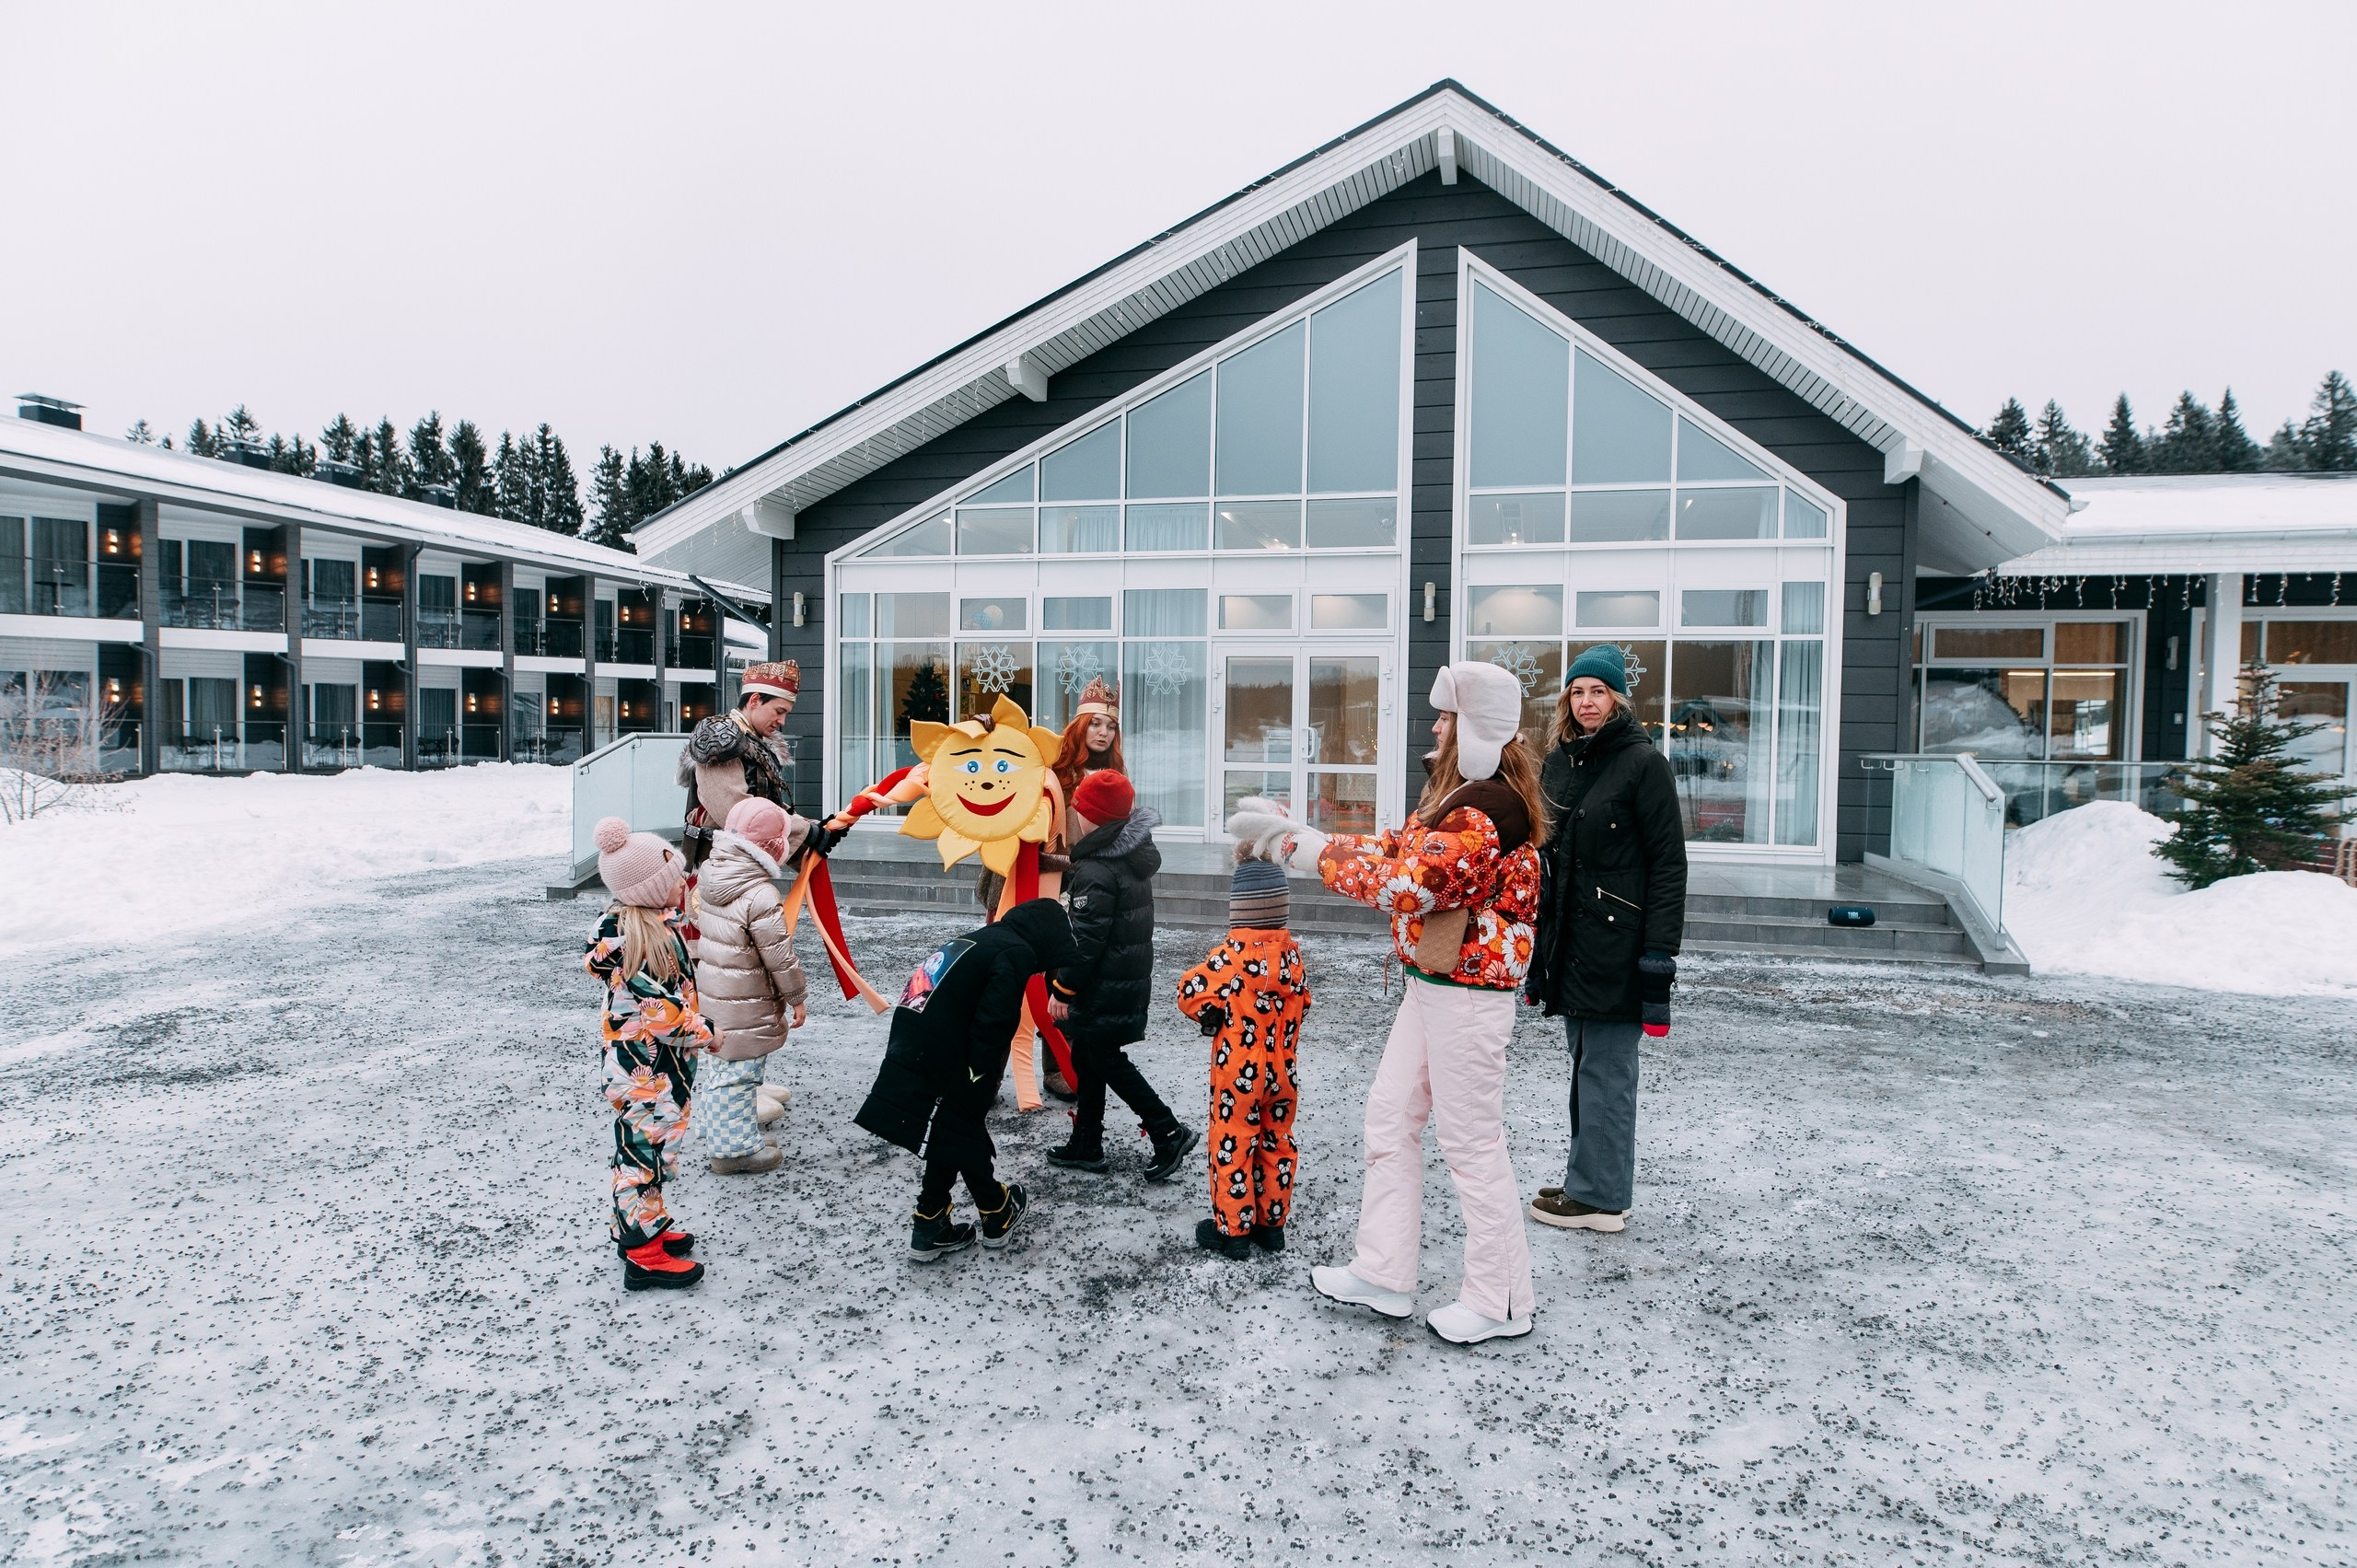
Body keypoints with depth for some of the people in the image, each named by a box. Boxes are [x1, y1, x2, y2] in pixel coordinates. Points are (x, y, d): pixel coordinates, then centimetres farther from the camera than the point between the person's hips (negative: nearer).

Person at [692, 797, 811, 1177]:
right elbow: (779, 955, -19)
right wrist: (797, 997, -4)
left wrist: (804, 827, 25)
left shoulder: (710, 871, 0)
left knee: (719, 1065, 21)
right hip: (745, 1005, -9)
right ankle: (735, 1148, 14)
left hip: (712, 994, 9)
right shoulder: (761, 896, -25)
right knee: (739, 1073, 3)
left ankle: (721, 1134, 36)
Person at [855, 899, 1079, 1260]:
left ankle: (930, 1229, 26)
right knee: (967, 1143, 12)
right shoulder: (1016, 953, -7)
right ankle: (998, 1216, 31)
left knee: (953, 1139, 21)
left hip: (906, 1062, 8)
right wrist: (979, 1084, -6)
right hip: (933, 1072, -8)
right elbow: (992, 1027, -16)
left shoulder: (976, 942, 22)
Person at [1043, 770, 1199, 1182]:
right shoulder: (1133, 858, 7)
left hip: (1103, 989, -9)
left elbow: (1085, 941, -22)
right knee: (1089, 1059, 17)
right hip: (1130, 979, 9)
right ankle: (1086, 1144, 25)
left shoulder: (1096, 873, -22)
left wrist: (1062, 990, -14)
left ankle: (1169, 1133, 3)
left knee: (1105, 1061, 2)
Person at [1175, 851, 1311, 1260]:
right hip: (1282, 1070, 5)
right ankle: (1272, 1223, 27)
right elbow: (1302, 1001, 7)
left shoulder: (1233, 954, -20)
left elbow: (1192, 993, -17)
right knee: (1276, 1144, 16)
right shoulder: (1292, 952, -3)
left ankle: (1233, 1230, 14)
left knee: (1232, 1146, 6)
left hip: (1238, 1072, -5)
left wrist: (1212, 1015, 0)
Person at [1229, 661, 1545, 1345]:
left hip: (1468, 993, -10)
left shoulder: (1488, 808, -22)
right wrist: (1285, 833, 4)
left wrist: (1302, 846, -18)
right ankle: (1384, 1273, 24)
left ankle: (1501, 1301, 16)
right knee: (1390, 1115, 14)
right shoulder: (1460, 796, 11)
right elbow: (1394, 849, 11)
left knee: (1471, 1141, 1)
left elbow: (1405, 886, -26)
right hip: (1430, 986, 10)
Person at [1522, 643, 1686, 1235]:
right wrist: (1535, 939, 18)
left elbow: (1668, 863, -12)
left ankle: (1600, 1196, 10)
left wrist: (1660, 952, -17)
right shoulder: (1558, 762, 12)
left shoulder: (1643, 762, -9)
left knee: (1605, 1067, -1)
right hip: (1567, 937, 7)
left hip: (1617, 940, -7)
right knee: (1585, 1063, 15)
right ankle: (1591, 1181, 26)